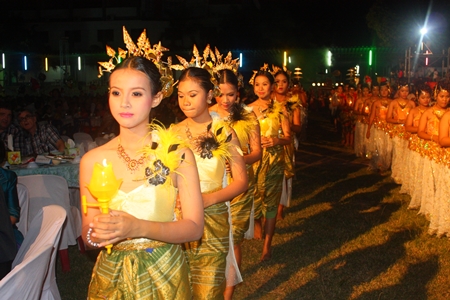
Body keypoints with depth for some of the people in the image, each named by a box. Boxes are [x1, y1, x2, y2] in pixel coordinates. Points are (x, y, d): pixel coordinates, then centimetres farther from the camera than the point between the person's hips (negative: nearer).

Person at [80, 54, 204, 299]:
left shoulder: (178, 154, -13)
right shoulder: (92, 160, -8)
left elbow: (194, 227, -13)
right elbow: (87, 232, 0)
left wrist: (138, 227, -27)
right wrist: (94, 234, -23)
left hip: (164, 275, -1)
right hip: (112, 277, 2)